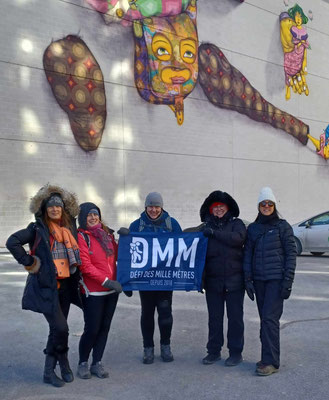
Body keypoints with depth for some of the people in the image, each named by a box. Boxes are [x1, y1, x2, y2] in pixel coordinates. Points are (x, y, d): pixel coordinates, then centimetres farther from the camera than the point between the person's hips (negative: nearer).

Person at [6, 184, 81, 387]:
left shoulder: (69, 229, 9)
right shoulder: (38, 229, -7)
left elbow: (75, 255, 22)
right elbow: (12, 242, -16)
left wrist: (75, 278, 8)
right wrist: (29, 263, -14)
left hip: (65, 286, 6)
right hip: (46, 286, -6)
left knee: (57, 329, 11)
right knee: (61, 328, -11)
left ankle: (49, 371, 23)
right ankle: (64, 362, 14)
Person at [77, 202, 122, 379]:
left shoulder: (107, 233, 10)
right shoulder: (81, 236, -9)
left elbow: (117, 255, 17)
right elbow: (85, 266, -15)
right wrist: (107, 281, -18)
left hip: (112, 290, 6)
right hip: (93, 292, -6)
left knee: (104, 327, 11)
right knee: (92, 330, -1)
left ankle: (97, 363, 24)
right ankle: (83, 363, 21)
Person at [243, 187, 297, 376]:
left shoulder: (283, 226, 0)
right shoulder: (253, 228, 11)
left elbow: (291, 254, -3)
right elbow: (248, 254, 11)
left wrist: (288, 280, -9)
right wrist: (248, 279, 3)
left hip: (276, 279, -4)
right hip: (259, 279, 4)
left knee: (270, 318, -10)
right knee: (265, 318, 8)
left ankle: (271, 362, -3)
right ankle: (269, 357, 19)